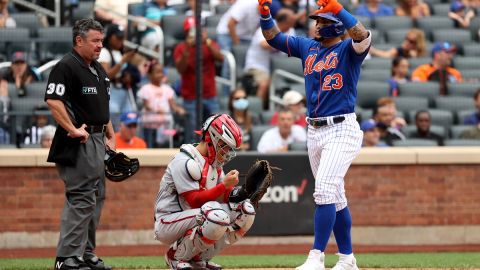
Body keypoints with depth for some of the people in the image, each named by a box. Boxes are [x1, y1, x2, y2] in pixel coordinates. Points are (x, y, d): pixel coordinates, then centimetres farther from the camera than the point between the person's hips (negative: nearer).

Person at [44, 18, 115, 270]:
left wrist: (110, 135, 21)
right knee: (81, 199, -13)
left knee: (96, 199, 14)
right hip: (78, 144, -10)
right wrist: (73, 129, -23)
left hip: (98, 141, 10)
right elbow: (53, 101, -22)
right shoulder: (66, 67, -12)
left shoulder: (98, 70, 18)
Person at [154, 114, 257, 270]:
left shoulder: (215, 163, 13)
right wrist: (224, 185, -25)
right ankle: (177, 256, -10)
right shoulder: (184, 162, -16)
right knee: (218, 215, -34)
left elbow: (222, 198, 6)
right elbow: (195, 201, -21)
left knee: (245, 209, -2)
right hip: (168, 224, -9)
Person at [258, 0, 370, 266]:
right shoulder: (308, 47, 14)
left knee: (325, 190, -18)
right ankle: (347, 259, 18)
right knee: (335, 197, 11)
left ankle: (316, 258, -22)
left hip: (341, 130, -7)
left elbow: (363, 37, -28)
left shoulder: (348, 50, -6)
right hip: (314, 132, 7)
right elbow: (274, 37, 16)